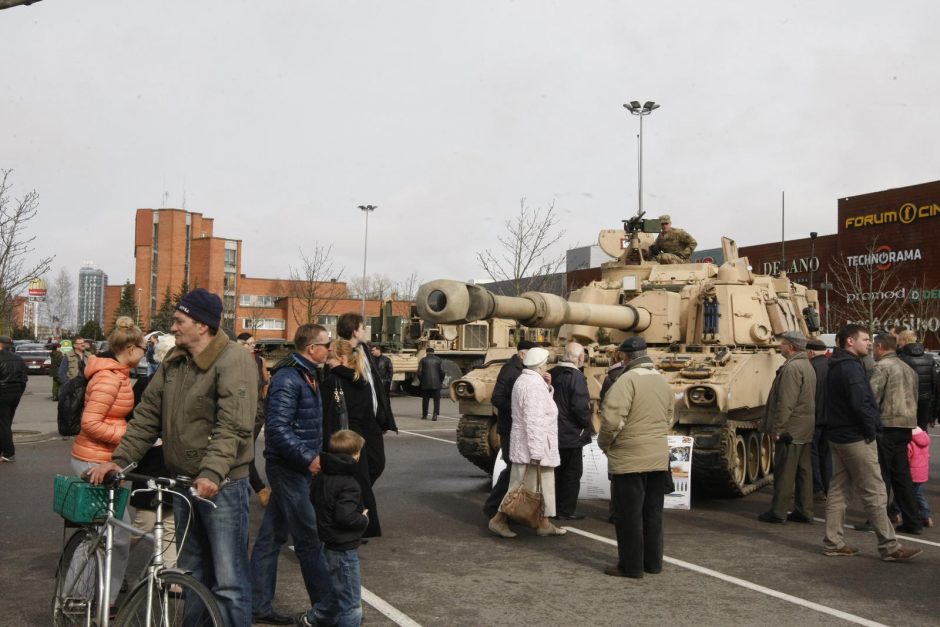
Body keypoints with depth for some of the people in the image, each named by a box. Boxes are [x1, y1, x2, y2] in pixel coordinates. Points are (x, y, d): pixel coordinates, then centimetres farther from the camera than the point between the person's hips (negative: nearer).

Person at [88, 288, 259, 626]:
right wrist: (120, 459, 2)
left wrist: (212, 473, -35)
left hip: (222, 484, -8)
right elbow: (148, 414, 10)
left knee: (228, 581, -2)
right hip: (182, 480, 8)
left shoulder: (234, 361, -16)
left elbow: (233, 427, -24)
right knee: (191, 574, 20)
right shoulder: (174, 360, 9)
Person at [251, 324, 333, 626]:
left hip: (297, 468, 9)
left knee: (271, 538, 13)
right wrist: (308, 458, -24)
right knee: (309, 539, -1)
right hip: (290, 468, -9)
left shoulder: (308, 375, 12)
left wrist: (315, 455, 13)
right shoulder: (288, 379, -18)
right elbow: (277, 428, -24)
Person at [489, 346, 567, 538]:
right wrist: (536, 453, -25)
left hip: (540, 446, 10)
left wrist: (547, 387, 5)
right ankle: (499, 519, 7)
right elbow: (533, 421, -24)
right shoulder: (534, 384, -20)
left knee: (545, 485, 14)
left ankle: (544, 524, 20)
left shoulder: (525, 380, 12)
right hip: (532, 446, -10)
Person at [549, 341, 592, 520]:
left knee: (556, 471, 17)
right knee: (572, 474, 4)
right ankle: (566, 511, 8)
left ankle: (553, 508, 23)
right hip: (571, 434, -7)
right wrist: (588, 426, -8)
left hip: (553, 432, 7)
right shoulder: (576, 376, -18)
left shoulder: (552, 373, 5)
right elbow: (580, 406, -23)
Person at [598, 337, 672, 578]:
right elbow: (669, 417, 15)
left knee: (628, 514, 2)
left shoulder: (627, 380, -16)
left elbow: (612, 420, -22)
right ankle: (653, 562, 23)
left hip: (629, 459, -7)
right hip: (659, 458, 7)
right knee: (653, 513, 15)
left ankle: (631, 565, 8)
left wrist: (604, 444, -5)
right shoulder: (662, 380, 8)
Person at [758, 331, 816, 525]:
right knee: (803, 471, 12)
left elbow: (785, 403, -23)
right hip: (806, 430, 10)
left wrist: (777, 428, -18)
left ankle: (778, 512, 1)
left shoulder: (791, 367, -17)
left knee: (784, 473, -4)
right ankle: (804, 511, 17)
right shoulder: (808, 366, 15)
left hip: (790, 429, -10)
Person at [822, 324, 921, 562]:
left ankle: (833, 543, 15)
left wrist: (869, 426, 11)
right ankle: (889, 547, 3)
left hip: (839, 436, 10)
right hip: (856, 439, -10)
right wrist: (871, 429, -12)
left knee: (839, 491, 11)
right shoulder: (851, 367, -17)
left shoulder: (836, 366, 15)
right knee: (875, 494, -3)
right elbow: (861, 404, -25)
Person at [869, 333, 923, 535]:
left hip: (887, 425, -8)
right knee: (901, 474, 12)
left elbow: (872, 397, -15)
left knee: (880, 475, -1)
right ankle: (912, 520, 13)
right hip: (906, 426, 8)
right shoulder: (908, 368, 17)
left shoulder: (882, 367, -9)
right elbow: (914, 398, 20)